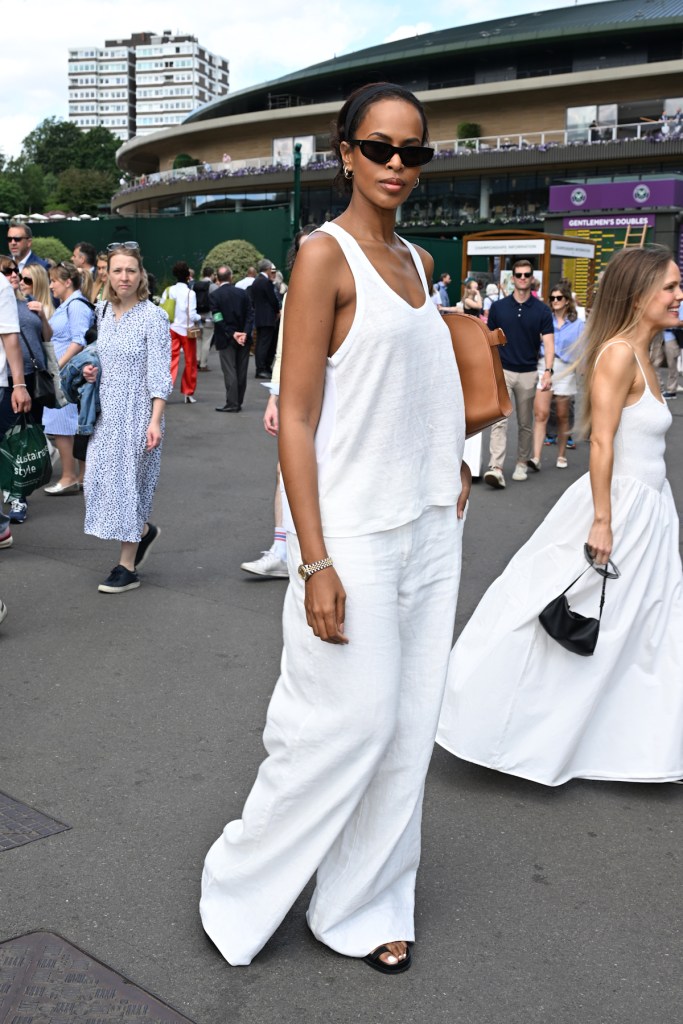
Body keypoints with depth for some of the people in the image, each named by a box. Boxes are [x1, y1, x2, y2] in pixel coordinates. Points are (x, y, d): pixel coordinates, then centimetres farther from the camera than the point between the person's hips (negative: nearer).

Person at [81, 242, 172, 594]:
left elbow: (159, 373, -13)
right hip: (106, 410, 6)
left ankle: (127, 567, 10)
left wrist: (155, 421, -19)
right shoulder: (104, 312, 8)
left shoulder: (152, 316, -10)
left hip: (137, 412, -6)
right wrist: (92, 371, 1)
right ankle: (144, 530, 31)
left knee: (128, 480, -2)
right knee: (98, 478, 5)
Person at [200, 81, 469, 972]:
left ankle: (365, 907, 26)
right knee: (350, 720, -3)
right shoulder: (325, 256, -9)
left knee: (406, 727, 10)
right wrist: (314, 562, -19)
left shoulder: (417, 262, 13)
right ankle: (240, 890, 19)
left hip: (428, 529, 7)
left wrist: (452, 469, 11)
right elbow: (296, 418, -14)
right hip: (353, 533, -7)